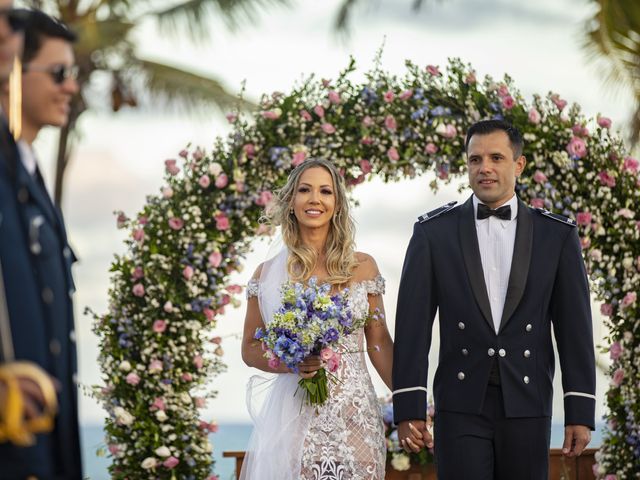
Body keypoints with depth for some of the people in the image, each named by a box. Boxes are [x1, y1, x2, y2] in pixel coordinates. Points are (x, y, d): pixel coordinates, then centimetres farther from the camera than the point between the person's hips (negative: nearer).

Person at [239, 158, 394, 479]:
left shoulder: (362, 267, 5)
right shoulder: (267, 274, 5)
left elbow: (379, 342, 7)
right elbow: (250, 349, 9)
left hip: (352, 413, 0)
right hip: (291, 414, 0)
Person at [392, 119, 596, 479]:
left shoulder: (558, 234, 5)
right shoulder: (434, 232, 3)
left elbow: (574, 326, 3)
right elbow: (413, 323, -1)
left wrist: (581, 412, -2)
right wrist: (409, 408, -7)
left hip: (527, 408, 1)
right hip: (461, 406, -1)